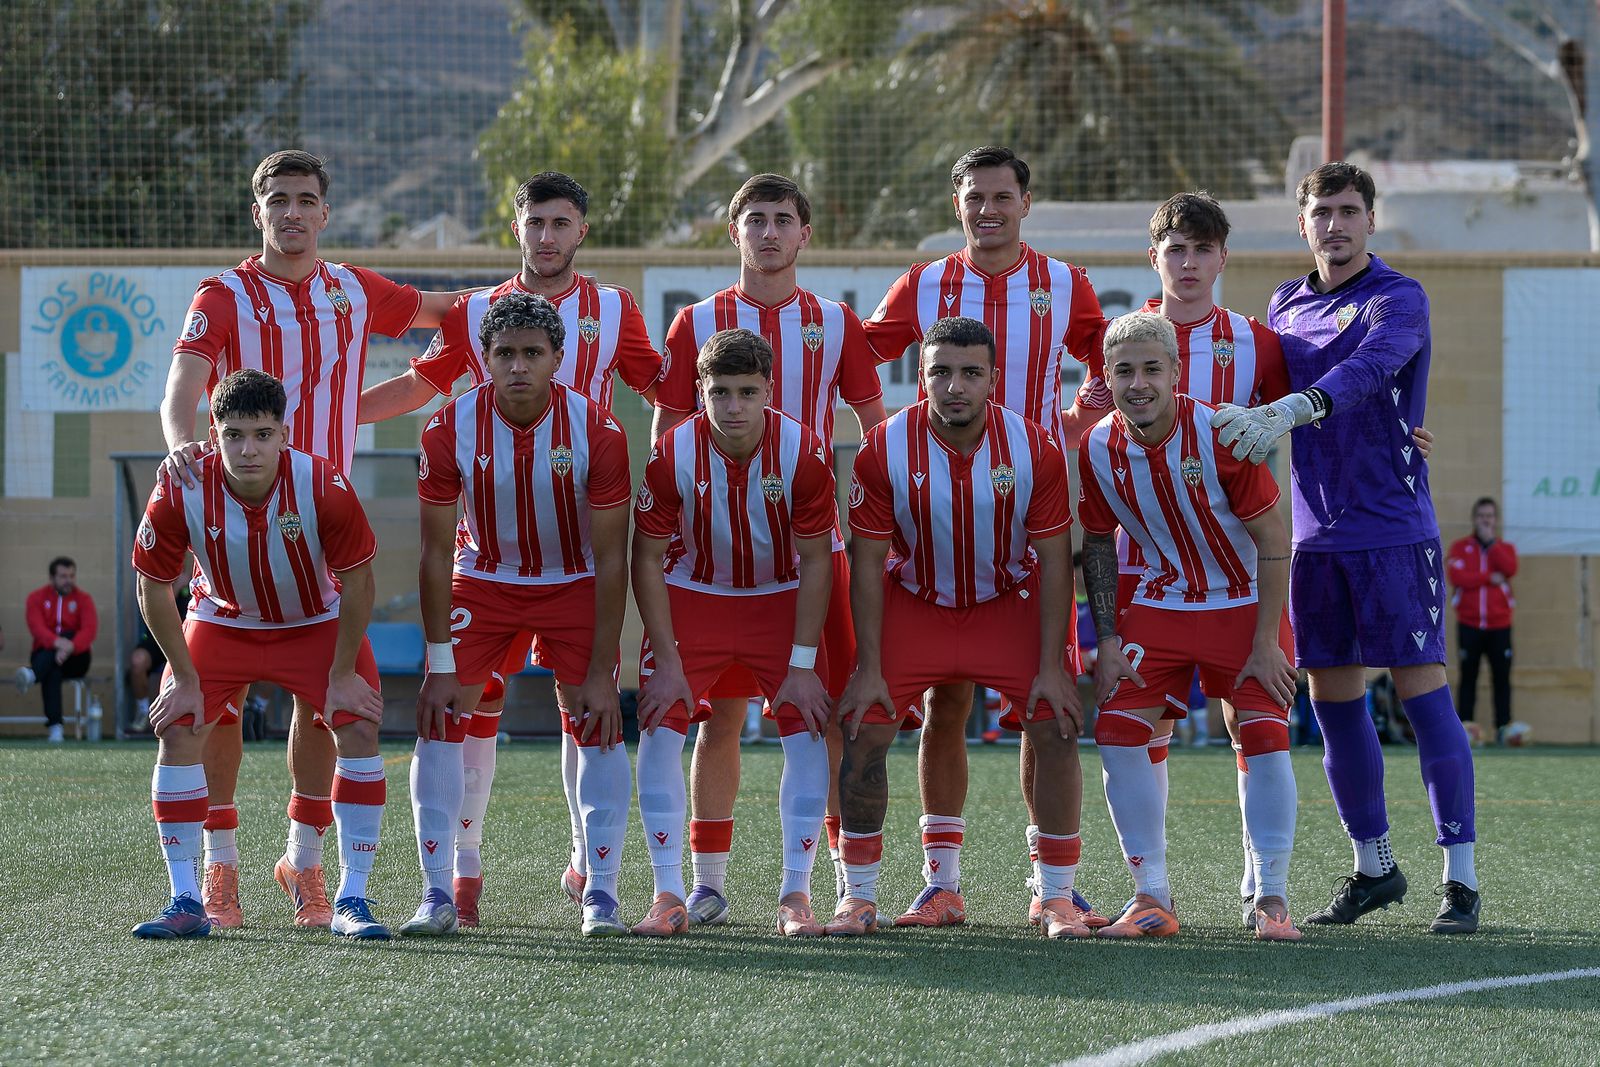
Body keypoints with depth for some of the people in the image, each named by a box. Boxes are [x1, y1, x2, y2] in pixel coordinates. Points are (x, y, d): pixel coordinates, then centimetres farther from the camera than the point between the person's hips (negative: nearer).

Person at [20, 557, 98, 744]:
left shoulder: (83, 599, 5)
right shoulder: (37, 598, 5)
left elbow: (90, 629, -12)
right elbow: (36, 627, -13)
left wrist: (69, 646, -33)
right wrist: (57, 642, -35)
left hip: (74, 659, 0)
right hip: (45, 652, 0)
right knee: (52, 672, -35)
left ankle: (32, 675, -56)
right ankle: (55, 727, -50)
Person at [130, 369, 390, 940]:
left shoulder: (323, 487, -31)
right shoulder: (180, 493, -28)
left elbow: (356, 579, -17)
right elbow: (154, 589, -13)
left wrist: (343, 673, -14)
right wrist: (186, 679, -11)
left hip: (318, 623, -1)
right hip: (221, 622, 1)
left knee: (359, 731, -17)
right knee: (177, 732, -14)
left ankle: (351, 901, -7)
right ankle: (186, 904, -5)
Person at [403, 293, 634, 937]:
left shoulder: (596, 432, -22)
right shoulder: (450, 430, -21)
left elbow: (610, 557, -16)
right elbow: (437, 552, -14)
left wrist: (601, 672, -18)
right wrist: (441, 667, -15)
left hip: (574, 585, -1)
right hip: (481, 580, 1)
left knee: (598, 727, -12)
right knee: (441, 723, -10)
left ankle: (601, 893, -5)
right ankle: (439, 894, -5)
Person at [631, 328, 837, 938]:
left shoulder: (803, 453, -22)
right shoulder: (673, 455, -22)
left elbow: (815, 561, -13)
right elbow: (648, 559, -12)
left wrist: (803, 663, -14)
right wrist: (667, 662, -14)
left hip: (781, 599, 0)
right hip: (691, 596, 0)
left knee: (807, 734, -10)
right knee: (660, 729, -11)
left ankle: (795, 895, -2)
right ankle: (668, 896, -5)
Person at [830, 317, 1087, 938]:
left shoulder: (1034, 449, -18)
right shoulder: (885, 451, -19)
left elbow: (1054, 560, -11)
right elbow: (869, 563, -12)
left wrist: (1052, 664, -14)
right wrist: (869, 667, -14)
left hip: (1010, 601, 0)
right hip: (914, 602, 0)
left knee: (1056, 733, -12)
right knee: (863, 733, -11)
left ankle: (1058, 897, 1)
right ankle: (858, 896, 3)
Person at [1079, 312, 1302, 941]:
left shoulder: (1220, 436, -23)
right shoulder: (1099, 450, -11)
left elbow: (1274, 542, -15)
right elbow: (1098, 543, 6)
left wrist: (1265, 643, -17)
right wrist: (1107, 639, -3)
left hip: (1245, 602, -3)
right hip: (1162, 601, 3)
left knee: (1264, 735, -15)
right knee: (1118, 729, -10)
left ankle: (1271, 900, -4)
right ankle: (1151, 900, 0)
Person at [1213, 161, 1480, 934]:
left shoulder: (1398, 299, -8)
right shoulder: (1286, 304, 13)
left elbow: (1365, 371, -28)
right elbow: (1262, 394, 24)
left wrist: (1286, 413, -42)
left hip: (1393, 529, -6)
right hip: (1316, 534, 6)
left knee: (1421, 691, -8)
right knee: (1333, 697, 8)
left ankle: (1461, 878, -4)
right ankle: (1373, 867, 21)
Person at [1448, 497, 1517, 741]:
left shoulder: (1505, 548, 12)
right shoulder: (1460, 547, 7)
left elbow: (1510, 569, -11)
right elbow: (1457, 576, -10)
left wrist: (1490, 541, -8)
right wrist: (1489, 578, -11)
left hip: (1499, 626, 1)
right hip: (1469, 625, -1)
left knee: (1502, 678, -1)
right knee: (1468, 678, 1)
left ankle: (1503, 728, 0)